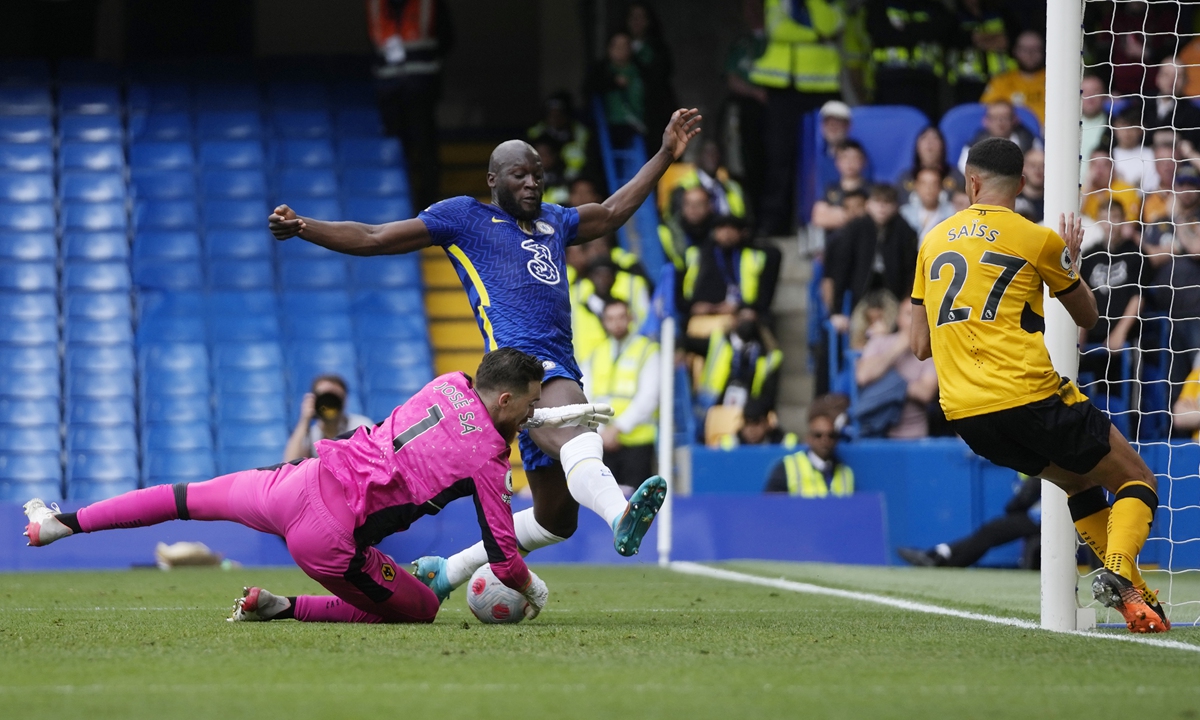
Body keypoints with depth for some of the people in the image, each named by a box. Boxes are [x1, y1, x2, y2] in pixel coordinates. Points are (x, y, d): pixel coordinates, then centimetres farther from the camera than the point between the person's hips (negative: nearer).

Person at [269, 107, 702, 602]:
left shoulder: (553, 222, 30)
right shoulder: (464, 217, 13)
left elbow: (611, 213, 46)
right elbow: (372, 239, 12)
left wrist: (665, 156, 45)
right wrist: (302, 227, 1)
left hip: (560, 370, 8)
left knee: (556, 519, 9)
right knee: (579, 437, -40)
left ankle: (446, 572, 25)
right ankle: (620, 516, -70)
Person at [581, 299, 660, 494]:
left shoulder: (647, 351, 2)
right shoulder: (596, 353, 14)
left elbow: (648, 397, -6)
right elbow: (585, 397, 9)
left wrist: (618, 428, -12)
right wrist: (598, 431, -6)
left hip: (636, 441, -3)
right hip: (602, 442, 3)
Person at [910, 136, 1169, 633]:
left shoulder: (934, 241, 13)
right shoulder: (1037, 239, 0)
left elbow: (920, 345, 16)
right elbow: (1086, 316, 15)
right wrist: (1070, 263, 31)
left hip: (964, 414, 5)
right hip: (1028, 398, -5)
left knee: (1082, 482, 24)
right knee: (1137, 480, 7)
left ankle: (1136, 594, 12)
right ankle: (1119, 573, -21)